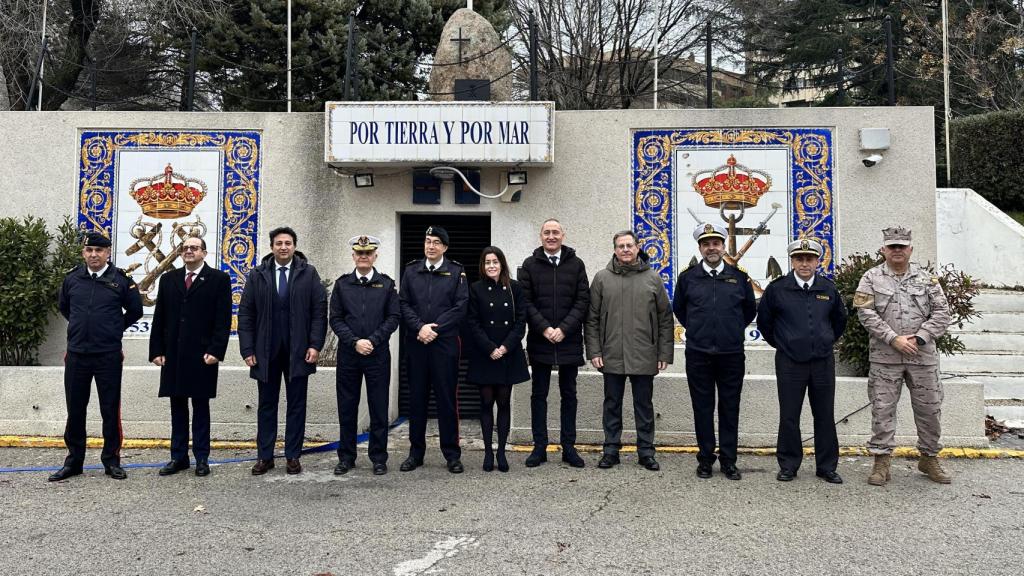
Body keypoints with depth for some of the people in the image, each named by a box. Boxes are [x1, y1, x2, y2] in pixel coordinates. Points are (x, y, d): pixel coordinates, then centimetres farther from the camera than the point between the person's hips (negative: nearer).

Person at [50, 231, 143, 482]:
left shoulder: (121, 280, -4)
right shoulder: (72, 278, 4)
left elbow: (136, 311, 7)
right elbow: (63, 306, 22)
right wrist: (81, 327, 16)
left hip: (108, 355, -3)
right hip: (76, 355, 3)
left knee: (110, 410, 4)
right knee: (75, 410, 9)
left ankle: (112, 461, 15)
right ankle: (74, 461, 21)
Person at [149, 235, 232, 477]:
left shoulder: (219, 279, 0)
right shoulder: (168, 279, 12)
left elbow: (223, 320, -5)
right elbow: (159, 318, 10)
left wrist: (216, 351, -13)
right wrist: (156, 351, 3)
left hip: (202, 355, -3)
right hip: (173, 354, 4)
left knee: (201, 407, 4)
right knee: (177, 407, 9)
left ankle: (202, 458, 11)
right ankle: (178, 457, 16)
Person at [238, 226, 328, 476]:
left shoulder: (309, 273, 1)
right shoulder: (256, 275, 4)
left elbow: (319, 311, -2)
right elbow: (245, 314, 2)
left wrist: (315, 345, -10)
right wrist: (247, 350, -4)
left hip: (298, 352, -1)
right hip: (266, 351, 1)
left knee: (296, 405, 6)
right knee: (266, 405, 9)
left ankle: (293, 456, 15)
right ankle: (264, 456, 18)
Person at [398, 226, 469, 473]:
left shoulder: (456, 272, 2)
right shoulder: (411, 270, 9)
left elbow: (461, 307, -5)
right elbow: (403, 304, 3)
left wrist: (435, 328, -12)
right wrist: (420, 327, -11)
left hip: (445, 343, -2)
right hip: (416, 343, 2)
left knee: (447, 399, 2)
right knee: (417, 398, 8)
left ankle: (452, 454, 12)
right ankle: (416, 453, 18)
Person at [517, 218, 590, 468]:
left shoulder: (576, 264, 4)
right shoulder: (530, 265, 4)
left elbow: (583, 300, -2)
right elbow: (526, 302, -2)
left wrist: (564, 328, -12)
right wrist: (544, 328, -14)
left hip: (569, 341, 1)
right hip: (539, 341, 0)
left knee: (569, 394, 8)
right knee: (539, 394, 6)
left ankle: (569, 447, 17)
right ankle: (540, 447, 14)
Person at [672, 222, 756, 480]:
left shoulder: (739, 276, 4)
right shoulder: (687, 277, 2)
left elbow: (750, 310, 17)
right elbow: (678, 309, 16)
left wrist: (734, 331, 14)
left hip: (732, 354, 0)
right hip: (698, 354, 0)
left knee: (730, 408, 6)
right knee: (703, 408, 6)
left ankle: (728, 461, 17)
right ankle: (705, 459, 17)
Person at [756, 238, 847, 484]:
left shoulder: (828, 288, 4)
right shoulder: (777, 289, -4)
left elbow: (840, 319, 21)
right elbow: (764, 321, 7)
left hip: (823, 362, 2)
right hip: (789, 362, -2)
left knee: (825, 416, 8)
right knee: (789, 417, 3)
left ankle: (827, 466, 19)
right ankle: (788, 466, 15)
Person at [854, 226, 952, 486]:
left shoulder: (927, 278, 8)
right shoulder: (871, 278, 2)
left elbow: (941, 313, 3)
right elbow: (866, 314, -7)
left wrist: (918, 339, -10)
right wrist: (894, 339, -14)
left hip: (923, 356, 2)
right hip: (885, 357, -2)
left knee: (930, 409, 9)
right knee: (882, 410, 0)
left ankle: (929, 458, 27)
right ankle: (881, 462, 9)